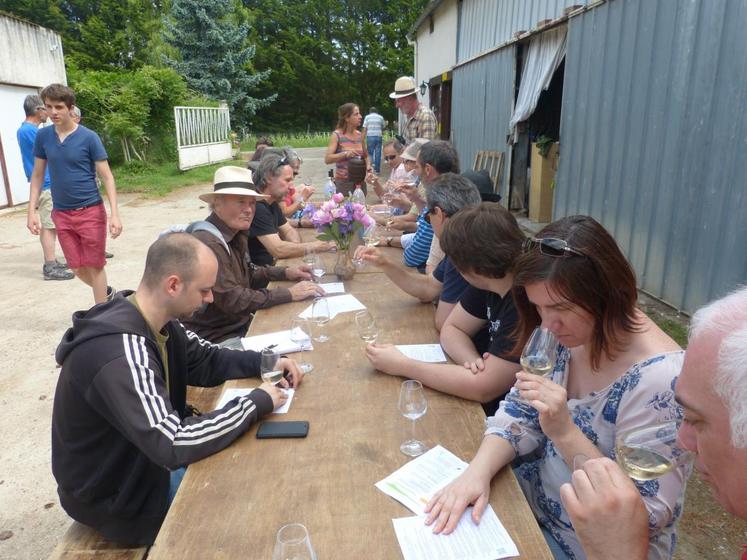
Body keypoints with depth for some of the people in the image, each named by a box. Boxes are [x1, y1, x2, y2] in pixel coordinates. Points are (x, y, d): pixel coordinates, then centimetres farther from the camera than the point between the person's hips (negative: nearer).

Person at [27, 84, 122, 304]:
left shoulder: (89, 137, -8)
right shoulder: (43, 136, 3)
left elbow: (107, 177, -8)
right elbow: (37, 175, 11)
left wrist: (115, 214, -17)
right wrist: (32, 210, 5)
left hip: (90, 211, -4)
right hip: (61, 214, 4)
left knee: (94, 266, 3)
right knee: (78, 269, 10)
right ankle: (107, 293, 37)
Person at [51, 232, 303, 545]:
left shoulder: (158, 321, -8)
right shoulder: (121, 353, -36)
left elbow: (205, 361, 6)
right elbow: (173, 446, -39)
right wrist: (258, 402, -29)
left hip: (149, 456, 8)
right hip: (118, 495, -8)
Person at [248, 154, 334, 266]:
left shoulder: (272, 204, 9)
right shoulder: (256, 207, -22)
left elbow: (289, 231, 17)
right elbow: (278, 250, -28)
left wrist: (295, 245, -6)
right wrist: (315, 246, -20)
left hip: (271, 264, 9)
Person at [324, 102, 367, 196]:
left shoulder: (360, 135, 6)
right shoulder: (337, 135, -7)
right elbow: (327, 159, -15)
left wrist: (368, 167, 1)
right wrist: (345, 154, -27)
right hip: (344, 182, -4)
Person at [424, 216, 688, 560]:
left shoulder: (661, 378, -29)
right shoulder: (564, 336, -10)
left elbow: (643, 516, -24)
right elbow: (519, 414, -4)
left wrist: (564, 431, -36)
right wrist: (478, 470, -23)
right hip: (533, 500, 5)